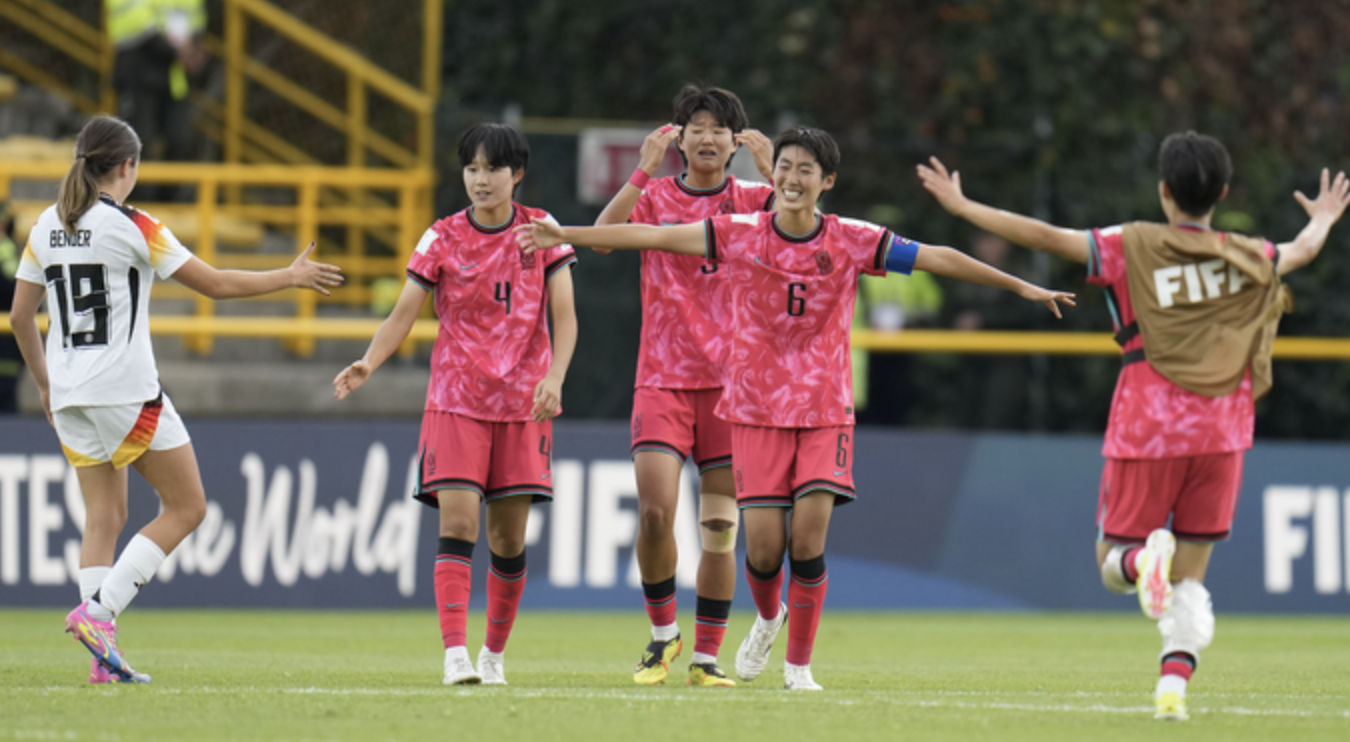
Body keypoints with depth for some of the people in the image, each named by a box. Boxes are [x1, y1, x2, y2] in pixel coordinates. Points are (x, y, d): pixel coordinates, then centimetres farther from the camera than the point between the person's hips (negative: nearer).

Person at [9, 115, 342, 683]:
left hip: (70, 397, 7)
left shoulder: (46, 227, 8)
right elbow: (215, 284, -7)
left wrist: (44, 382, 27)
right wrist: (291, 277, 5)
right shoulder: (130, 227, -11)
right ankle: (98, 611, -10)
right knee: (186, 508, 3)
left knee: (104, 515, 10)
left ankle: (103, 656, 0)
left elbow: (21, 314, 14)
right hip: (126, 394, -7)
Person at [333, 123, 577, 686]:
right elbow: (404, 313, -6)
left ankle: (494, 653, 21)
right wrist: (367, 365, -24)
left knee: (509, 537, 3)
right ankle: (455, 653, -21)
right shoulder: (443, 239, -1)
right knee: (458, 521, -16)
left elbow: (564, 316, -3)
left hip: (523, 403, 1)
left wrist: (553, 377, -20)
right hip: (456, 401, -1)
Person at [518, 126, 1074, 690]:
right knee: (764, 547, -5)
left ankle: (799, 665, 5)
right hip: (756, 409, 0)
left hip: (825, 410, 0)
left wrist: (1021, 287, -2)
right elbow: (654, 237, -3)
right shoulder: (740, 236, -3)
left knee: (809, 542, -11)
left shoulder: (852, 241, -3)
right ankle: (768, 617, 29)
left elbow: (937, 259, -2)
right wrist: (565, 235, -5)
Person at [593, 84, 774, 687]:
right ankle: (663, 635, 10)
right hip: (662, 380, 0)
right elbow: (602, 236, -15)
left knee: (720, 527, 0)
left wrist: (771, 169, -21)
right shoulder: (654, 197, 4)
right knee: (655, 513, -12)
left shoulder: (753, 201, 4)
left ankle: (707, 656, 8)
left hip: (730, 382, 1)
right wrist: (644, 170, -20)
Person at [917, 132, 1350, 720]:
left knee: (1113, 563, 7)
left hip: (1146, 431, -2)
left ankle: (1145, 557, -28)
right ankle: (1174, 685, -7)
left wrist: (962, 207, 0)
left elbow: (1044, 236, -9)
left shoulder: (1132, 248, -4)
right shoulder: (1250, 259, 6)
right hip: (1220, 435, 2)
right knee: (1191, 577, 10)